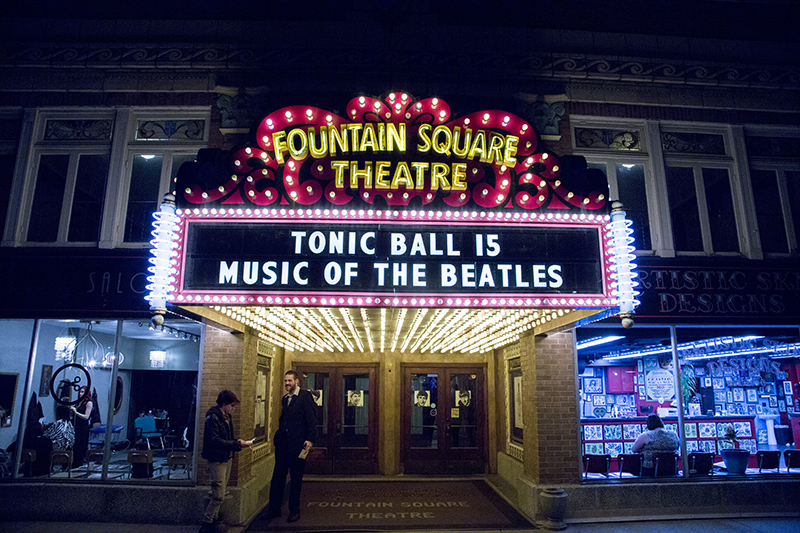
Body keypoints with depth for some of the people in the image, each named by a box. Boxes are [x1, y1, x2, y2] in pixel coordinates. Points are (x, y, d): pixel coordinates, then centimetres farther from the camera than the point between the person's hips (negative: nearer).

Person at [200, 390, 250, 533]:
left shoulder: (227, 417, 12)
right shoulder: (212, 418, -15)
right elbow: (215, 441, -22)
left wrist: (238, 441, 2)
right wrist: (236, 444, -22)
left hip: (227, 459, 9)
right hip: (217, 460, -9)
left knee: (221, 494, 13)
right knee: (219, 496, -7)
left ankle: (213, 521, 23)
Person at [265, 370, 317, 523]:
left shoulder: (305, 396, -8)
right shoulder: (285, 398, 14)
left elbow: (311, 419, -11)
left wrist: (310, 439, -16)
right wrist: (279, 435, 11)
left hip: (297, 442, -6)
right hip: (282, 442, 6)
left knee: (296, 478, 6)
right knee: (277, 476, 9)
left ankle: (294, 511, 18)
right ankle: (274, 508, 21)